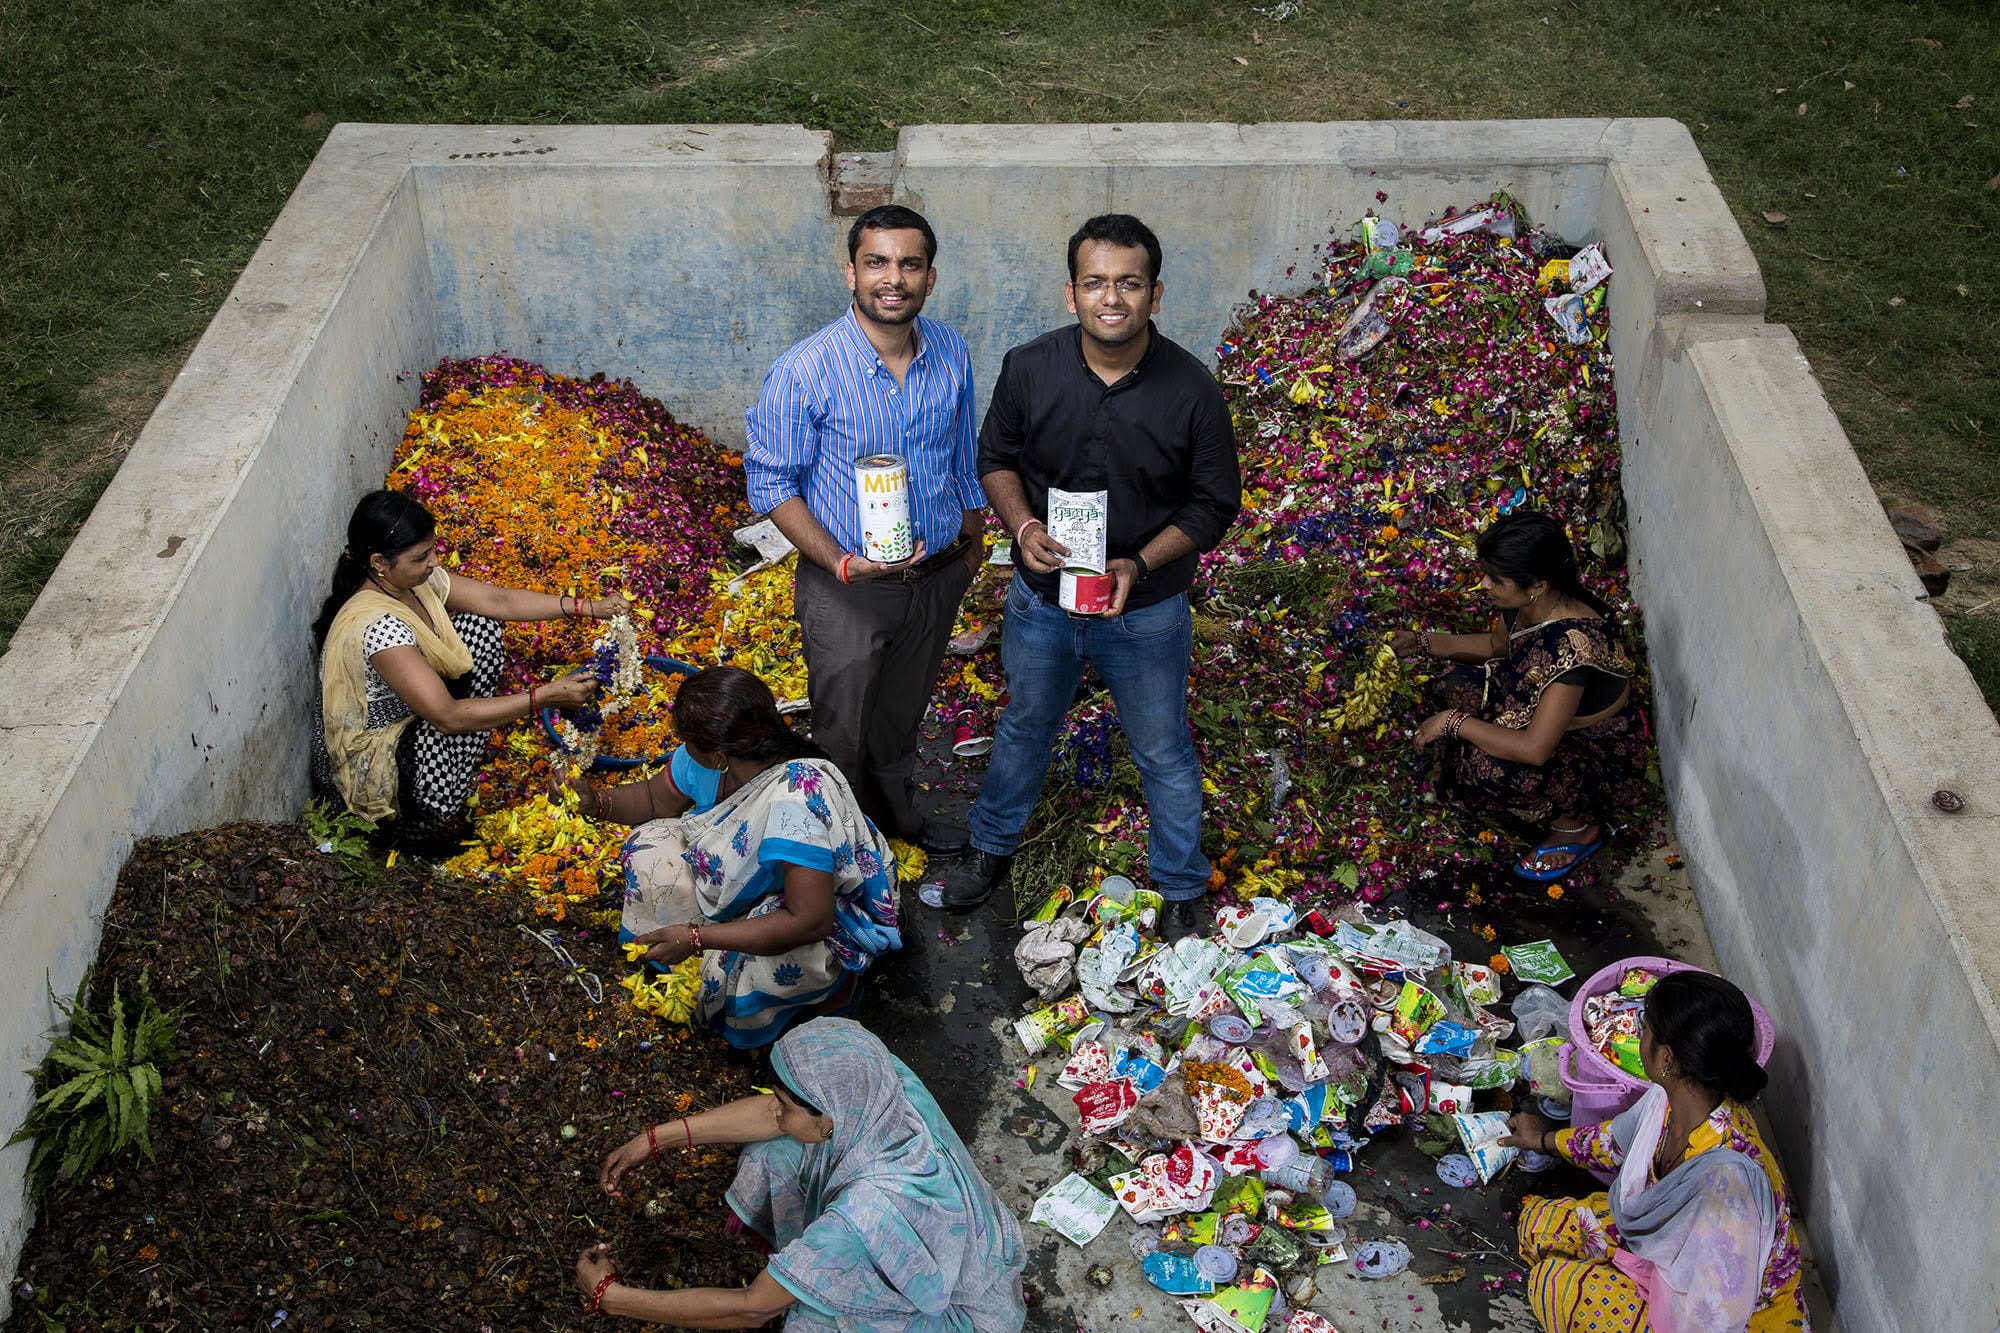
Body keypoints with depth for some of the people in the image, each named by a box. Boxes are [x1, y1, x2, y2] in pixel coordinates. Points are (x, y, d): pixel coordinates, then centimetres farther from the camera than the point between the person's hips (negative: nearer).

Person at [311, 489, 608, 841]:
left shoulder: (413, 577, -12)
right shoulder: (376, 625, -36)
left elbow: (499, 600, -3)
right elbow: (448, 717, -35)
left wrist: (587, 608, -11)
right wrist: (546, 696, -35)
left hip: (405, 717, 8)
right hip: (365, 758, -8)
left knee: (481, 627, 2)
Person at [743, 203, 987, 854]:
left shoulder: (951, 352, -6)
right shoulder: (805, 372, -22)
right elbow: (770, 481, -15)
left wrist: (972, 537, 20)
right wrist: (840, 562, -26)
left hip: (937, 576, 5)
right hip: (847, 586, -4)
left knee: (903, 714, 25)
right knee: (844, 732, 11)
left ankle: (899, 813, 49)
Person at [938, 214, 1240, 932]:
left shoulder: (1191, 390, -19)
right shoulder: (1028, 368, -13)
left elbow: (1215, 503, -9)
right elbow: (996, 457, 2)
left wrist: (1140, 564, -23)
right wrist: (1023, 526, -17)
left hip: (1145, 612, -2)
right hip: (1040, 601, 2)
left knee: (1164, 753, 15)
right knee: (1024, 727, 24)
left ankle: (1181, 890, 37)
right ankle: (992, 846, 49)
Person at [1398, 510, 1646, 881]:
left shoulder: (1574, 643, -40)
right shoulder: (1528, 603, -15)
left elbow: (1534, 750, -38)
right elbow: (1497, 644, 11)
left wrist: (1453, 722, -28)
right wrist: (1423, 643, -2)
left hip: (1601, 756, -8)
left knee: (1486, 765, -30)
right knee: (1455, 685, -7)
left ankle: (1577, 825, -2)